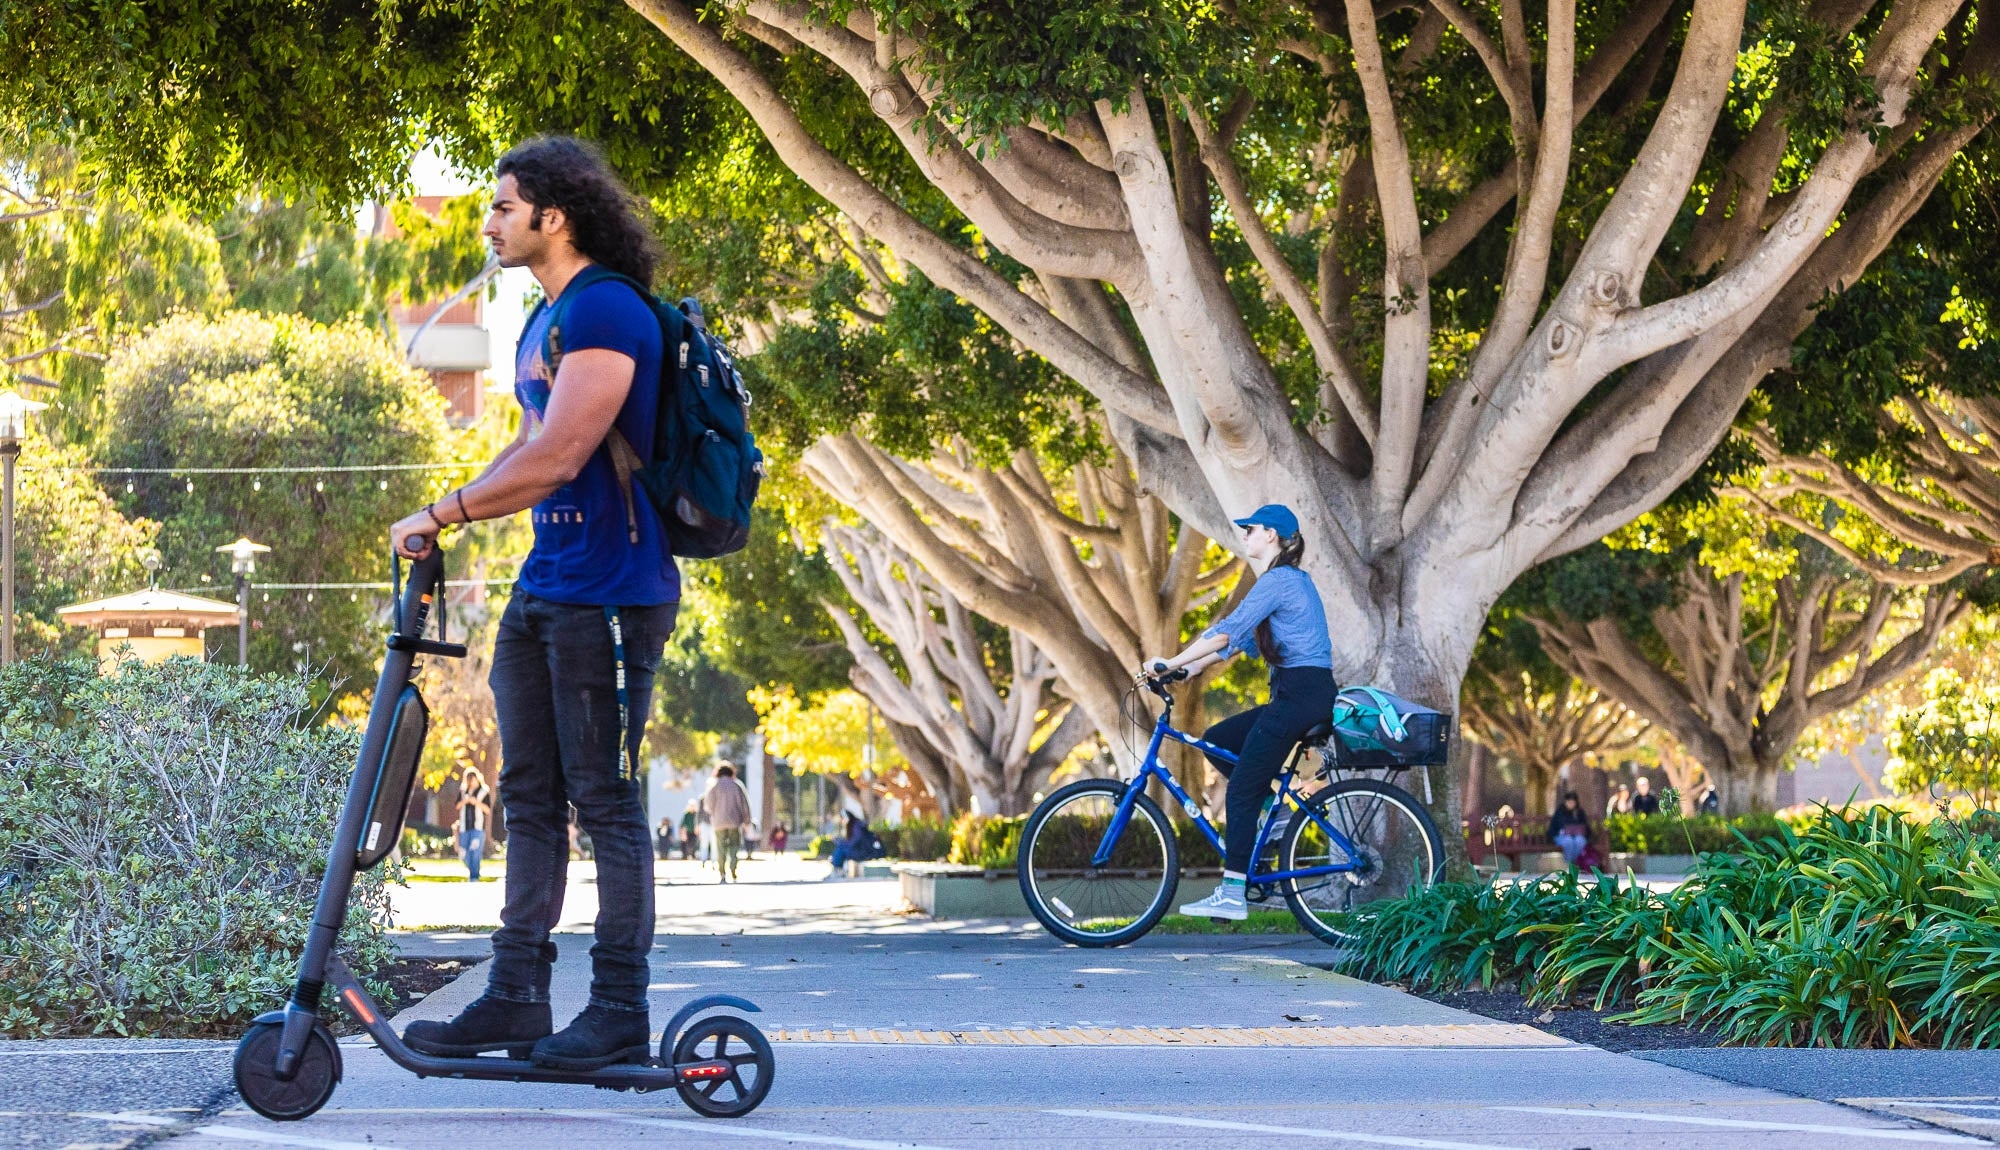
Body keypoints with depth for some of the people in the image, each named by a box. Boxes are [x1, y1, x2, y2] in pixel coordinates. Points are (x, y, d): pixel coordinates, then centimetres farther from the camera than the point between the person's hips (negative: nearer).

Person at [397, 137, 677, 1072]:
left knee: (604, 800, -5)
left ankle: (619, 1012, 1)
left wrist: (444, 513, -15)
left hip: (610, 594, -10)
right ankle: (516, 996, 15)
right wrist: (445, 522, 12)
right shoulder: (544, 322, 17)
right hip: (543, 585, 10)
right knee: (529, 795, 10)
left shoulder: (605, 311, -15)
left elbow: (557, 458, -22)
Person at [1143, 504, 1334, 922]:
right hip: (1299, 695, 10)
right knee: (1216, 741, 13)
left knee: (1242, 789, -9)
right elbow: (1242, 638, 21)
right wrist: (1190, 667, 15)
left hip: (1300, 695, -10)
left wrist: (1170, 664, -16)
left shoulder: (1278, 581, -12)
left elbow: (1229, 631, -19)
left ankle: (1232, 895, -11)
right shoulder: (1291, 580, 20)